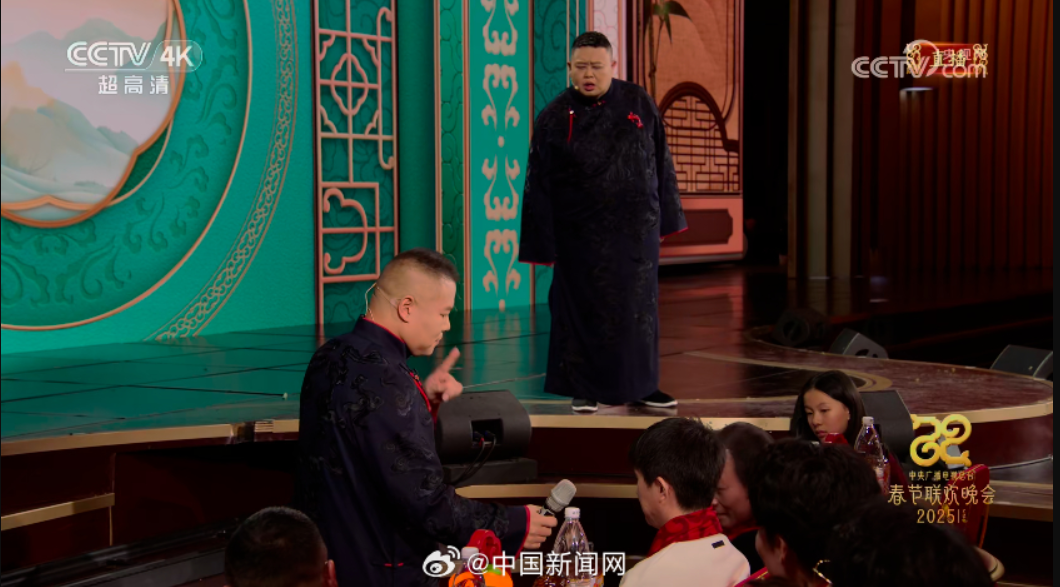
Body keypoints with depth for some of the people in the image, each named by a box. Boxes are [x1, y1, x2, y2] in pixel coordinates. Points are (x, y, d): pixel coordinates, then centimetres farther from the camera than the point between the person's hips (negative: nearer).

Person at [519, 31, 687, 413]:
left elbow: (661, 164, 9)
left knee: (639, 308, 9)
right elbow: (538, 186, -4)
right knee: (584, 310, 4)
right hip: (581, 234, -2)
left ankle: (641, 385, 22)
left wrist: (665, 219, 8)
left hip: (636, 229, 2)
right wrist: (543, 244, -6)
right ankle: (585, 389, 16)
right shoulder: (554, 117, -5)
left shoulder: (639, 104, 1)